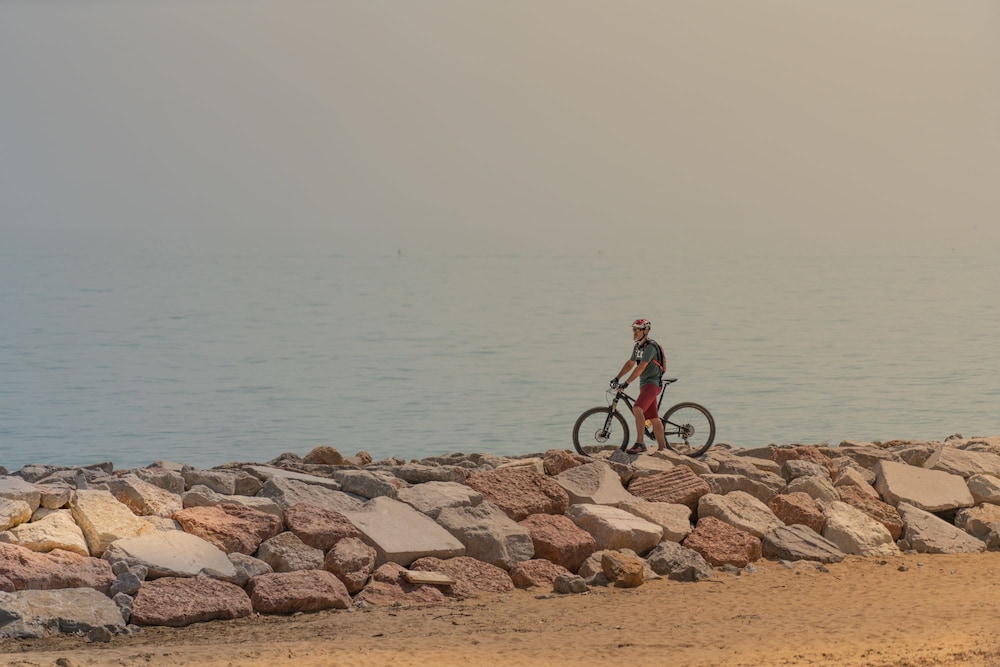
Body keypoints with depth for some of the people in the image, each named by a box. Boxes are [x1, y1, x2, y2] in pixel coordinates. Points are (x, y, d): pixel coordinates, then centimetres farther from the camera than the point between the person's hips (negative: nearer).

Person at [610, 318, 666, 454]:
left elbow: (641, 367, -26)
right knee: (653, 418, 12)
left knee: (637, 408, -28)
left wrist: (626, 383, -30)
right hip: (644, 384, 10)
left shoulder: (650, 346, -17)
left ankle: (640, 443, -31)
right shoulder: (638, 346, 13)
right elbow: (630, 363, 24)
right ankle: (662, 448, 19)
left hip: (652, 383, -10)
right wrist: (617, 378, 17)